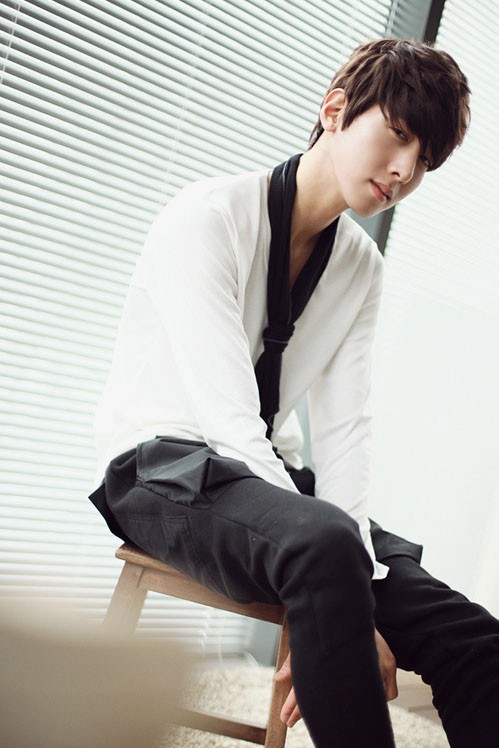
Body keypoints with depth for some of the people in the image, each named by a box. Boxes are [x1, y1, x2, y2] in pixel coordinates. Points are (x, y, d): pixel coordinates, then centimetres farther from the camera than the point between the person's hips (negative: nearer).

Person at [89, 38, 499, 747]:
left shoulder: (363, 267, 6)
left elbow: (343, 427, -4)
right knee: (324, 543, -39)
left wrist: (350, 582, -19)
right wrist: (333, 562, -31)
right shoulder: (210, 216, -15)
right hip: (163, 465, -5)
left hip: (267, 473, 6)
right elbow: (227, 415, -24)